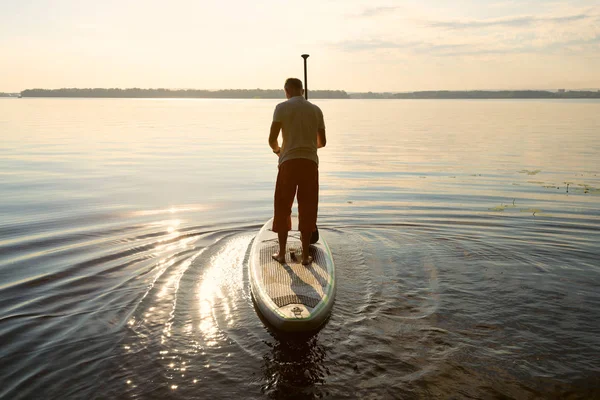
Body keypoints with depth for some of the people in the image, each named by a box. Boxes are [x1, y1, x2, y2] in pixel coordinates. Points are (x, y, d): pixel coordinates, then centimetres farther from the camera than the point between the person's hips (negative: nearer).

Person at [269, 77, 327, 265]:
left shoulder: (282, 107, 0)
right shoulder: (316, 110, 11)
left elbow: (272, 139, -6)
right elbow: (322, 142, 15)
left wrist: (277, 149, 17)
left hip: (289, 162, -2)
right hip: (310, 162, 2)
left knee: (283, 208, 11)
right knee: (307, 210, 8)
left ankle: (281, 253, 16)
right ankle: (306, 255, 11)